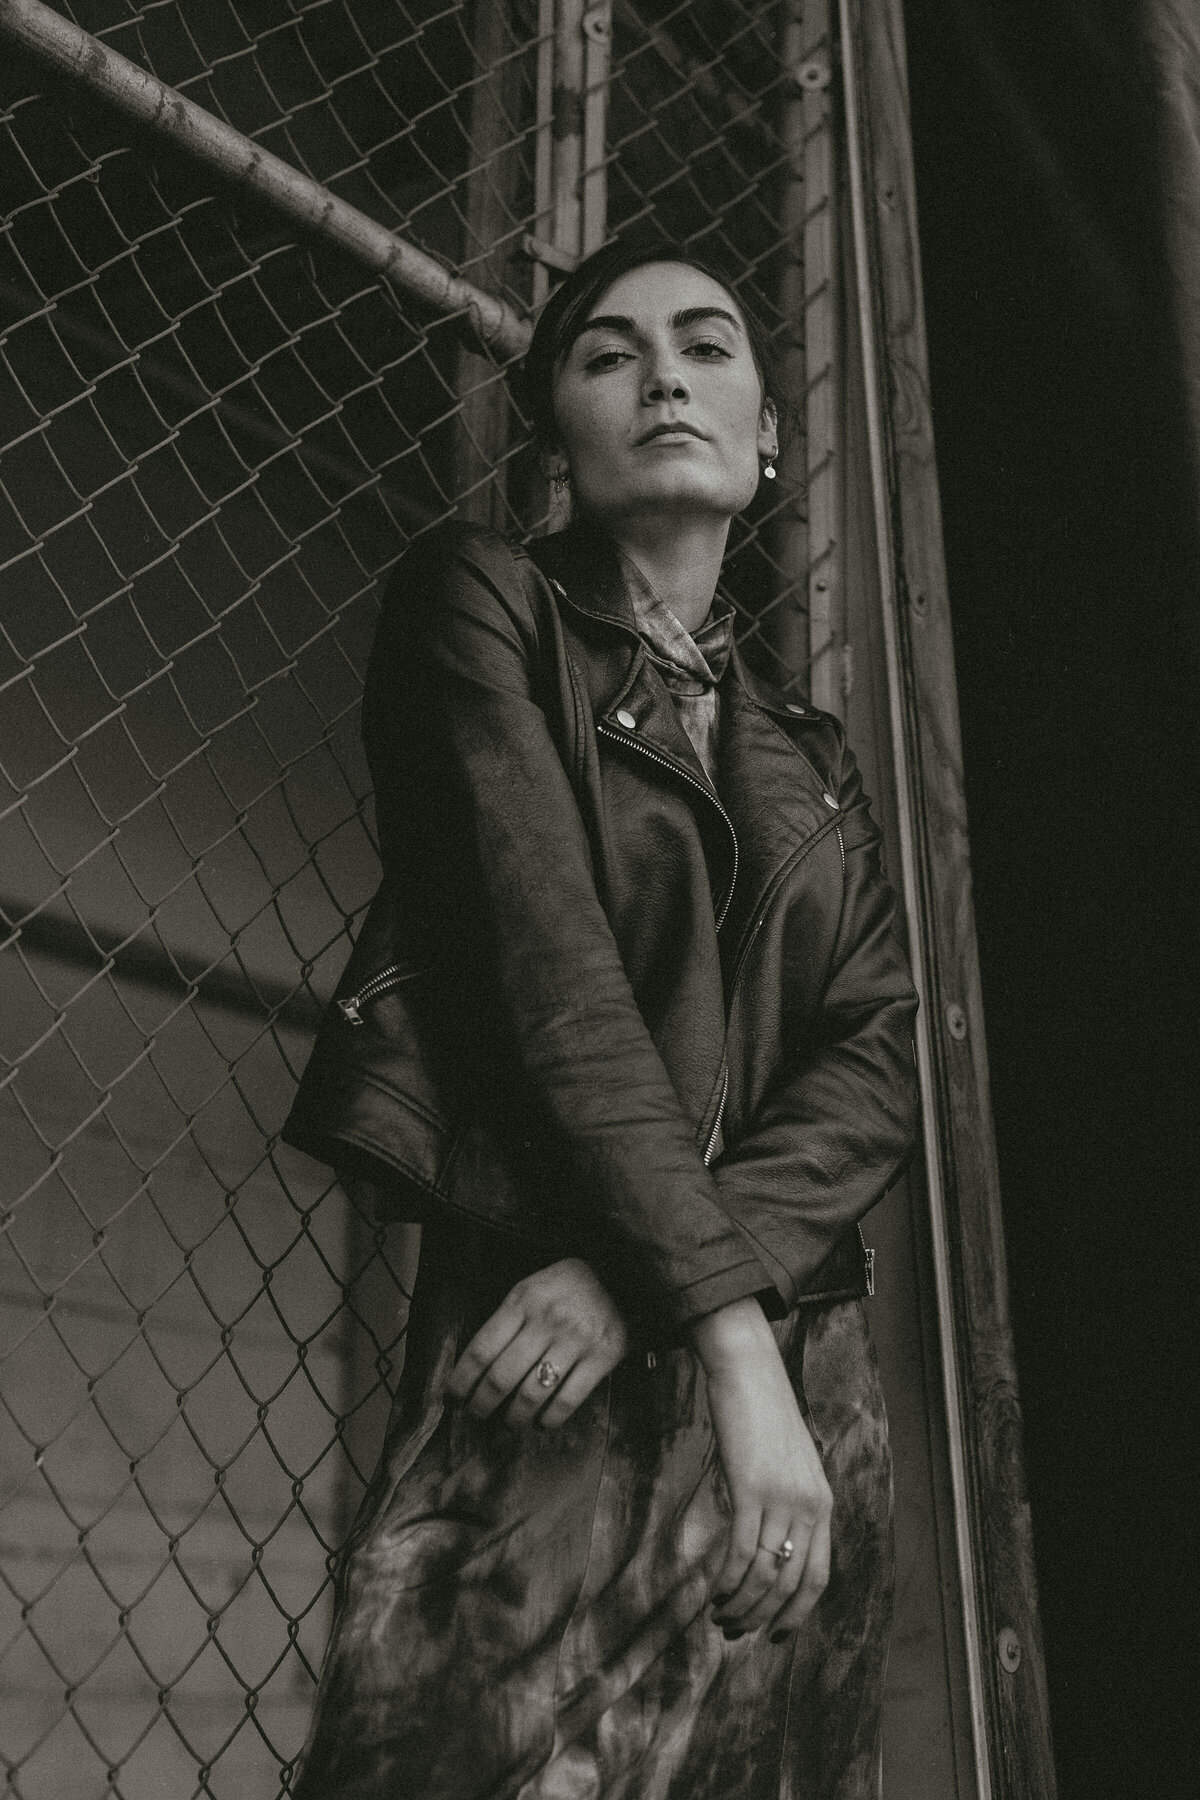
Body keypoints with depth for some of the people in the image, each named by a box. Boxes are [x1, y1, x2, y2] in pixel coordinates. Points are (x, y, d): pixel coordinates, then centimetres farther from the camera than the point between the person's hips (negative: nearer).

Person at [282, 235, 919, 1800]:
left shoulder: (811, 757, 18)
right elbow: (551, 973, -9)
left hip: (810, 1395, 5)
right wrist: (729, 1334, -17)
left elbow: (881, 1065, 3)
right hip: (542, 1395, -5)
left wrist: (638, 1277, -16)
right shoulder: (482, 602, 5)